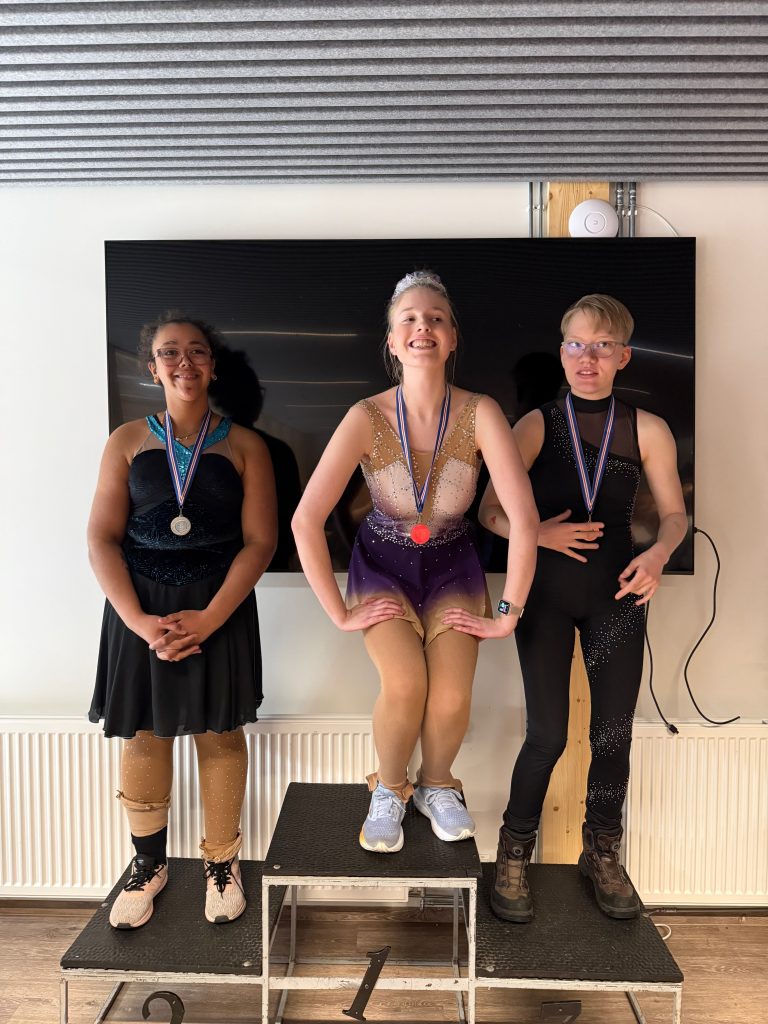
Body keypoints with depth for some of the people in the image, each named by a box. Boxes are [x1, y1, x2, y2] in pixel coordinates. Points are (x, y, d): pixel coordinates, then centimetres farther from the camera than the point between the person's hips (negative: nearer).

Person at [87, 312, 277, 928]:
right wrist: (139, 621, -13)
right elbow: (103, 538, -1)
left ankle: (221, 863, 26)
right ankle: (149, 864, 30)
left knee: (219, 732, 6)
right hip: (139, 606, 1)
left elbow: (260, 541, -4)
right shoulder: (128, 441, 5)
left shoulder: (244, 445, 2)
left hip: (219, 605, -1)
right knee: (144, 734, 9)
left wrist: (207, 619, -15)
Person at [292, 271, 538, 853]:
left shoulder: (480, 414, -19)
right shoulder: (367, 418, -19)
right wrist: (340, 613, -19)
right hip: (383, 564, -1)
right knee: (405, 683, -24)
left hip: (452, 566, 1)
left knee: (452, 694, -20)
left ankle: (437, 785, 15)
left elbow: (524, 518, -23)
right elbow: (306, 522, -22)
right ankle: (389, 790, 9)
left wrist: (508, 616, -21)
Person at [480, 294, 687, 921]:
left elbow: (675, 514, 7)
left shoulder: (647, 431, 1)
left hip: (616, 594, 2)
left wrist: (658, 554, -13)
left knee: (614, 732, 7)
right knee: (548, 734, -3)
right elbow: (490, 511, -1)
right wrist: (538, 532, -19)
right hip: (546, 593, -1)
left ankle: (603, 853, 31)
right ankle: (514, 856, 20)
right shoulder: (536, 426, -1)